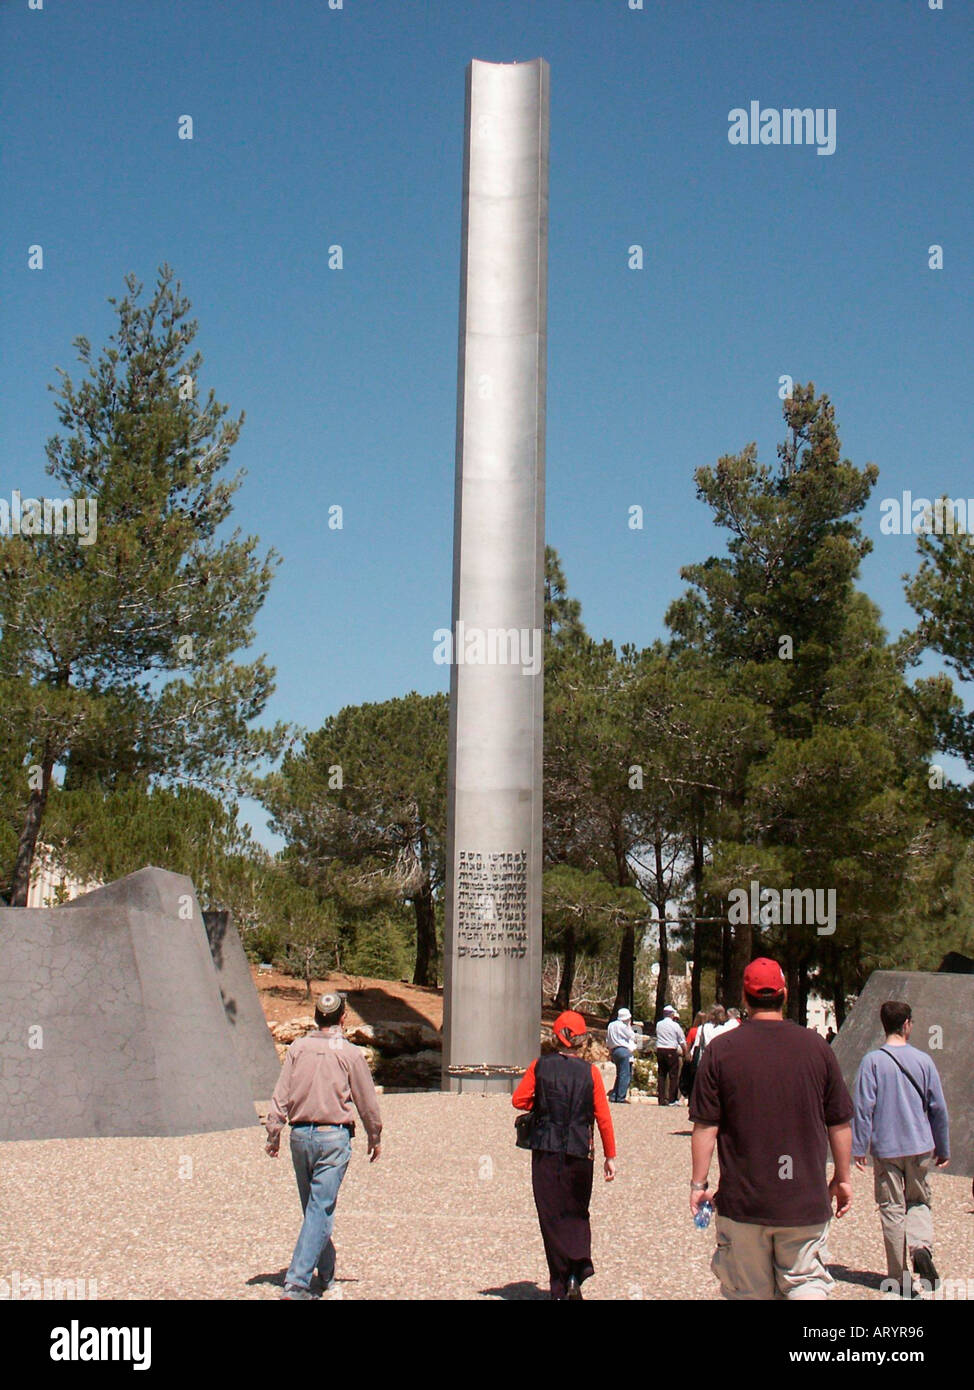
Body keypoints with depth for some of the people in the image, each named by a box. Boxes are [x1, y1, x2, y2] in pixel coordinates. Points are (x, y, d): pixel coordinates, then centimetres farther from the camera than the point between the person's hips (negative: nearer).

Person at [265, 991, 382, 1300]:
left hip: (300, 1135, 4)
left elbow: (281, 1095, 1)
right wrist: (375, 1138, 15)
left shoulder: (298, 1048, 1)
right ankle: (296, 1281, -11)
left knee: (313, 1208, 16)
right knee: (320, 1210, -3)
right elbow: (367, 1102, 2)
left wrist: (274, 1133, 7)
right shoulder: (350, 1054, -6)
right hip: (333, 1137, -4)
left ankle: (327, 1275, 29)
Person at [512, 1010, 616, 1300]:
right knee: (577, 1214, 16)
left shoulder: (540, 1066, -3)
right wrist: (610, 1156, 3)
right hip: (579, 1154, 0)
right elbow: (603, 1116, -3)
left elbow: (519, 1100, -2)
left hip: (545, 1153, 0)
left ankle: (560, 1287, 7)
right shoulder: (590, 1072, -3)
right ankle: (577, 1271, -6)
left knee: (551, 1216, 7)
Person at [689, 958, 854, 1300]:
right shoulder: (816, 1046, -1)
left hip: (742, 1200, 0)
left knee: (750, 1293, 11)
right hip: (806, 1201, 1)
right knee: (807, 1282, 7)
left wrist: (698, 1184, 4)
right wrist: (843, 1178, 18)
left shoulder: (720, 1049, -6)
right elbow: (840, 1123, 5)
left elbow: (705, 1127, -6)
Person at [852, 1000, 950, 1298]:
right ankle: (920, 1245, -12)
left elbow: (863, 1107, -10)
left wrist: (859, 1147, -4)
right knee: (919, 1201, 16)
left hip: (886, 1148, -2)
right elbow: (939, 1108, 5)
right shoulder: (923, 1060, 1)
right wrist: (943, 1149, 15)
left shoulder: (872, 1061, -6)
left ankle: (900, 1276, 8)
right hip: (920, 1147, 2)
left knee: (892, 1209, 6)